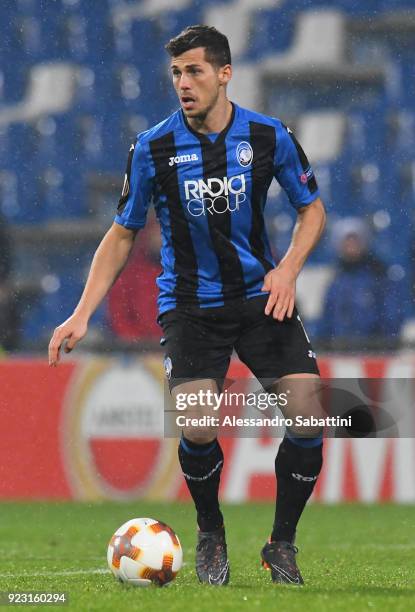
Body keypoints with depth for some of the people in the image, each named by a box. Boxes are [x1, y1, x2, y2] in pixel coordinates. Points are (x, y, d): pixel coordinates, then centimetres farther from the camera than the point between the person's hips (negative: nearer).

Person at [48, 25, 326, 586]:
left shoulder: (269, 136, -5)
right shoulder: (152, 148, -7)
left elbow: (312, 208, 10)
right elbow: (122, 235, 4)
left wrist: (288, 268, -8)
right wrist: (82, 314, -4)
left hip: (262, 296, 1)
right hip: (189, 303, -1)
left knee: (309, 414, -14)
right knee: (198, 428, -21)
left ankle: (281, 546, 8)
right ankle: (210, 534, 8)